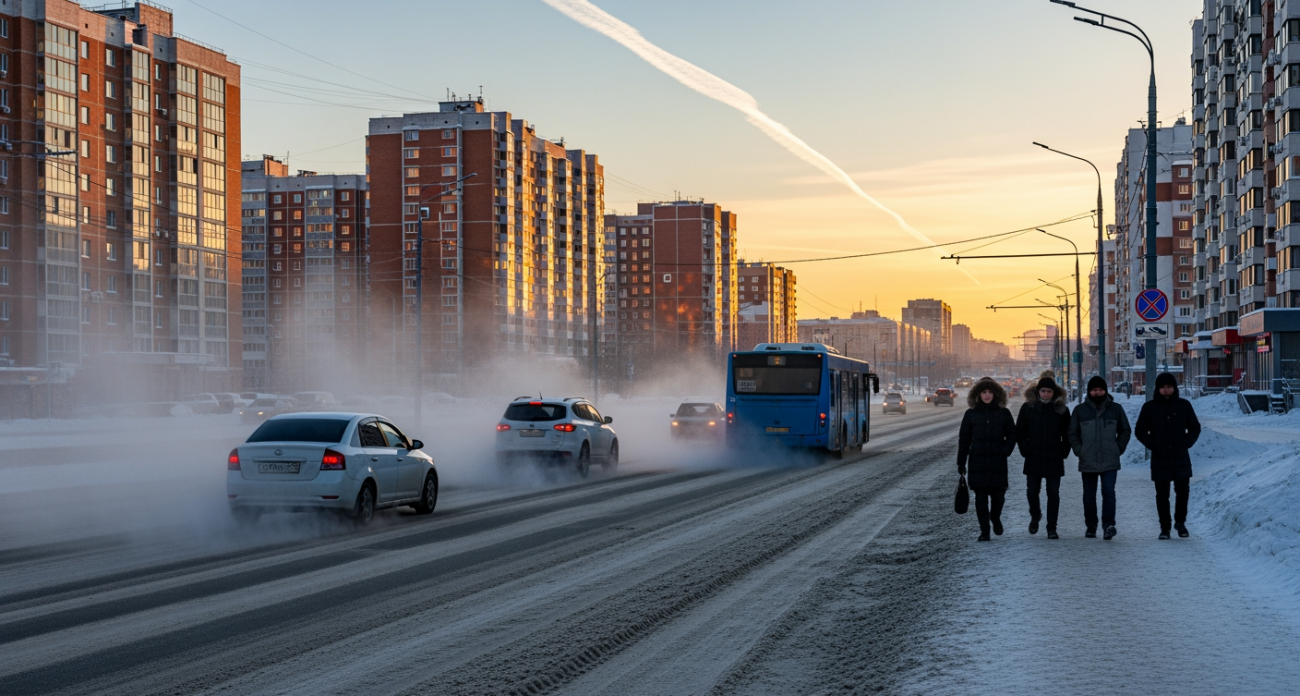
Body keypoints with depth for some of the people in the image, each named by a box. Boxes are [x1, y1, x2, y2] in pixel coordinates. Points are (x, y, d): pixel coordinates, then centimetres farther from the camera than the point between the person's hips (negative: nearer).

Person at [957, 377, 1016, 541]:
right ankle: (984, 531, 5)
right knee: (981, 497, -2)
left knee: (998, 495, 1)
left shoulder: (1003, 413, 5)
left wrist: (1005, 451, -7)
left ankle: (995, 518, 33)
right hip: (978, 462, 0)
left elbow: (1012, 435, 10)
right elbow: (963, 439, 6)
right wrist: (961, 463, 2)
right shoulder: (971, 414, 5)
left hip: (998, 462, 0)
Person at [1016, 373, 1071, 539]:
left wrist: (1063, 452, -1)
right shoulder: (1028, 407, 2)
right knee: (1032, 491, 3)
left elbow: (1067, 434, 9)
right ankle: (1035, 516, 31)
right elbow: (1020, 432, 6)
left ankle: (1052, 528, 5)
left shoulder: (1062, 410, 2)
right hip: (1033, 459, 0)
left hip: (1054, 459, 0)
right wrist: (1025, 450, -2)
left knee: (1053, 493, -1)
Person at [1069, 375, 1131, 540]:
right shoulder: (1080, 410, 4)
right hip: (1088, 462, 1)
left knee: (1108, 492, -15)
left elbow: (1125, 431, 14)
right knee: (1089, 495, 7)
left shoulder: (1115, 409, 5)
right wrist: (1079, 450, -1)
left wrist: (1119, 449, 3)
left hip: (1110, 461, -1)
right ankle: (1091, 527, 16)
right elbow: (1073, 433, 10)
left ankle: (1109, 524, -20)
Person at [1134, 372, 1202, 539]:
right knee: (1162, 495, 3)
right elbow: (1140, 430, 8)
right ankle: (1165, 527, 11)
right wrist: (1152, 444, -4)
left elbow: (1195, 428, 13)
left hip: (1181, 458, 0)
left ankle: (1180, 521, 17)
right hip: (1159, 458, 0)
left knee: (1183, 491, -4)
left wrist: (1187, 443, 0)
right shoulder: (1149, 407, 2)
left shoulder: (1184, 405, 4)